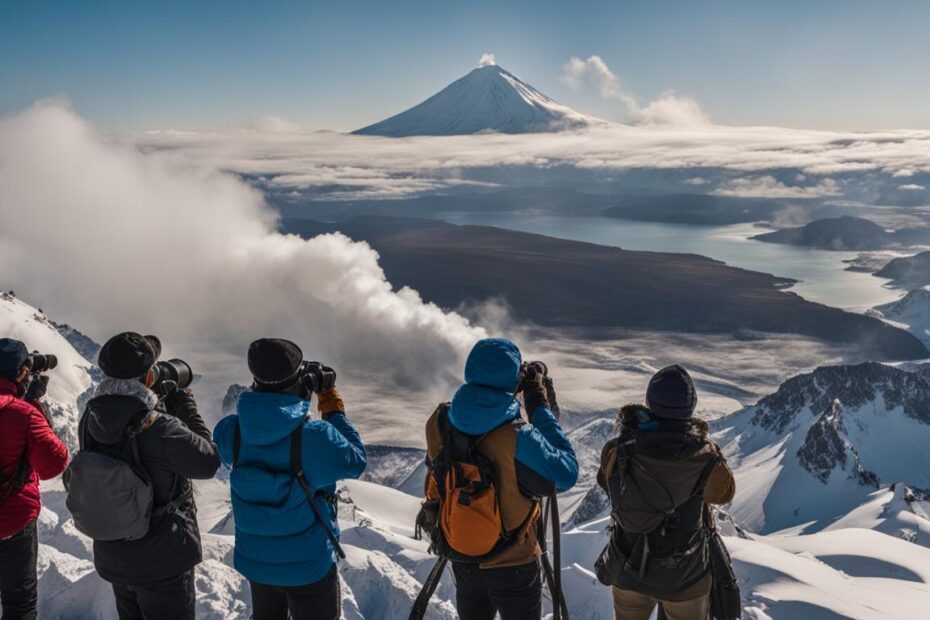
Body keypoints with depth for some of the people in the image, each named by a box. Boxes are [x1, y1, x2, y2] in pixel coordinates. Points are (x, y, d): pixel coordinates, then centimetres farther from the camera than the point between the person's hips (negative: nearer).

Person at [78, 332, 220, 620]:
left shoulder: (91, 420, -10)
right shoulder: (159, 428, -29)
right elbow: (208, 462, -15)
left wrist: (161, 406, 2)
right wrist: (187, 408, -7)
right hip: (162, 563, -6)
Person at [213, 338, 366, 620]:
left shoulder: (230, 430, -17)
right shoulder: (316, 437, -30)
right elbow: (355, 462, -12)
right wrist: (333, 406, -6)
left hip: (254, 561, 4)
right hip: (308, 565, -4)